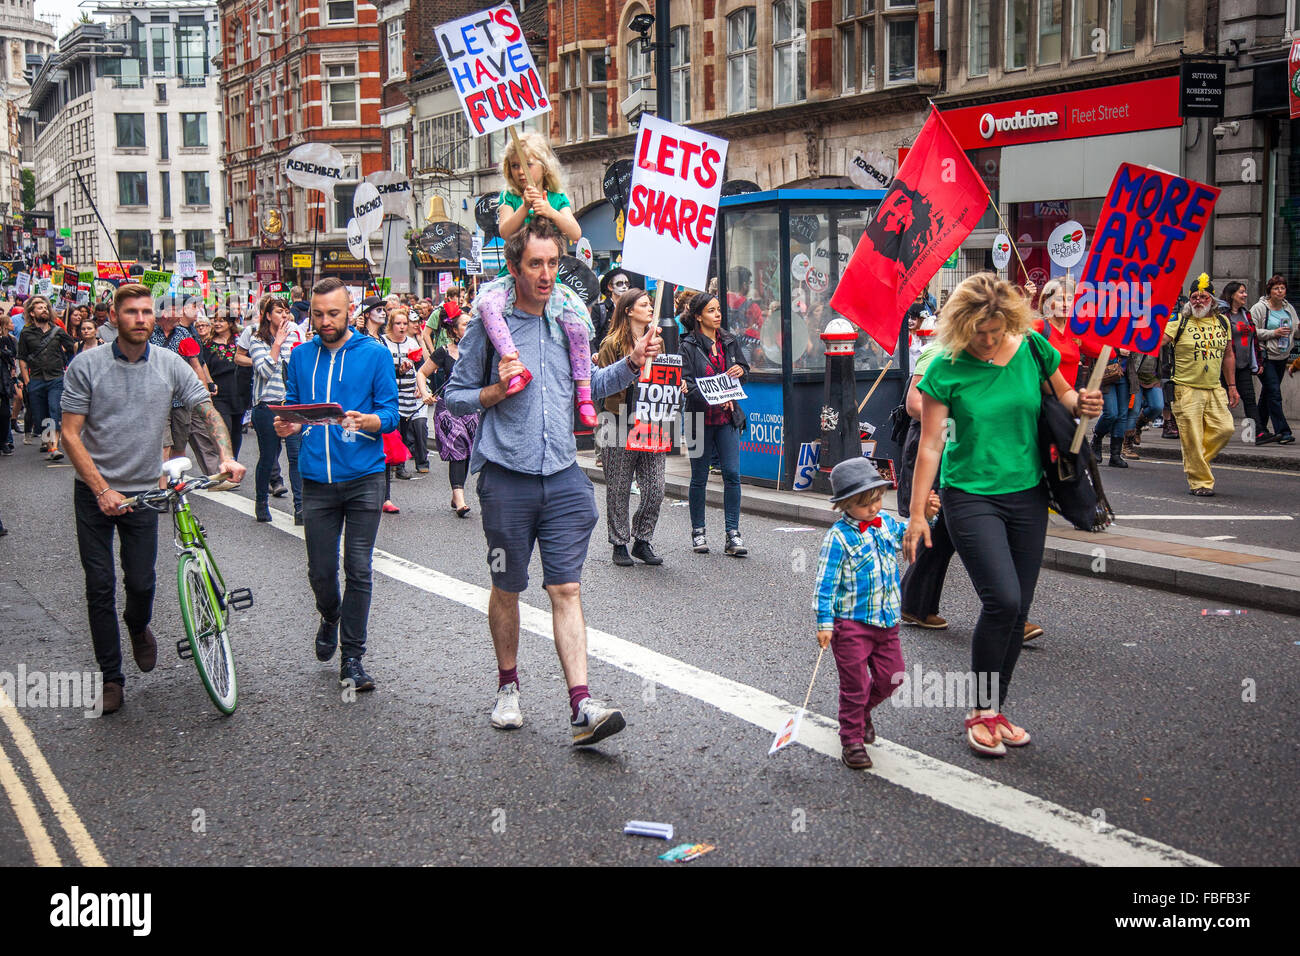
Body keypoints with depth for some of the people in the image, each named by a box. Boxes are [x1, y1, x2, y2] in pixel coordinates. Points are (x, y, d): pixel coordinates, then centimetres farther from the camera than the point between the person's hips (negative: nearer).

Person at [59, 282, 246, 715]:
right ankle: (111, 677, 14)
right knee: (100, 586, 1)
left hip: (143, 489, 1)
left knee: (141, 581, 2)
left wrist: (227, 456, -20)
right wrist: (102, 490, -15)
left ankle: (138, 627, 38)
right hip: (93, 492, -1)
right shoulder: (87, 364, -9)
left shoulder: (171, 364, -4)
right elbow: (71, 434, -9)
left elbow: (209, 412, -1)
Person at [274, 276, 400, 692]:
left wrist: (367, 421, -23)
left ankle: (352, 658, 7)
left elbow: (391, 412, -2)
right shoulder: (301, 356, 11)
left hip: (363, 475, -3)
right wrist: (289, 426, -6)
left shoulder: (374, 354, 1)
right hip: (317, 478, 3)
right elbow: (294, 409, 17)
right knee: (320, 571, 6)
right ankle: (330, 618, 38)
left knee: (358, 570, -2)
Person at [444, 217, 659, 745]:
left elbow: (586, 386, 20)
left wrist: (631, 365, 6)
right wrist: (495, 392, -15)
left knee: (567, 588, -2)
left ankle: (581, 706, -7)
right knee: (506, 588, 11)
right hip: (506, 476, -2)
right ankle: (508, 686, 30)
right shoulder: (489, 322, -3)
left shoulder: (569, 317, 8)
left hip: (563, 474, 2)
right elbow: (455, 396, 2)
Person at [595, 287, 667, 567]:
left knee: (655, 489, 0)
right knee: (619, 489, 3)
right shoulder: (612, 344, -1)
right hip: (621, 425, -4)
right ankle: (619, 544, 15)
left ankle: (642, 542, 16)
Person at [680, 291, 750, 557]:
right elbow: (688, 384, -12)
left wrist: (741, 370, -2)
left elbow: (744, 367, 22)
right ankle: (698, 531, 19)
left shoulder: (729, 341, 9)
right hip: (700, 418, -3)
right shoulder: (689, 345, -6)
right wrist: (715, 400, -23)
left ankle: (733, 533, 0)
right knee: (699, 477, 6)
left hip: (728, 418, 3)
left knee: (732, 473, -5)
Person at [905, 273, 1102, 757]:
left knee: (1017, 609, 6)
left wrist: (1081, 403, -11)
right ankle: (981, 712, 0)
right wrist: (917, 513, -11)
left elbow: (1061, 395, 14)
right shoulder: (948, 370, -12)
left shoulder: (1033, 349, -3)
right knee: (1002, 599, -18)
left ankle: (995, 711, 22)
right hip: (970, 496, -4)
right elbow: (930, 444, -9)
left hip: (1027, 494, 4)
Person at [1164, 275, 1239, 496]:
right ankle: (1200, 481, 7)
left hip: (1214, 389, 4)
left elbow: (1228, 356, 18)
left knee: (1224, 429, -5)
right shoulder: (1179, 322, -3)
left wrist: (1232, 386, 17)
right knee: (1192, 438, -4)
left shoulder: (1223, 323, 11)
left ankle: (1196, 464, 17)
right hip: (1187, 389, -4)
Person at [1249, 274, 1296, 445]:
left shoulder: (1289, 309, 11)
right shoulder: (1259, 308, -7)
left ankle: (1260, 430, 23)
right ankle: (1282, 431, -13)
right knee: (1274, 393, -12)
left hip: (1282, 357, 6)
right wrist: (1273, 333, -19)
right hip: (1265, 357, -6)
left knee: (1267, 393, 14)